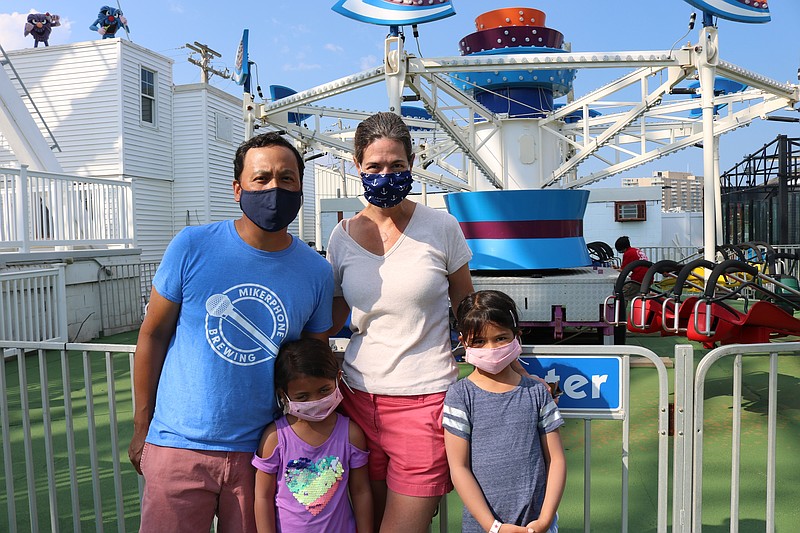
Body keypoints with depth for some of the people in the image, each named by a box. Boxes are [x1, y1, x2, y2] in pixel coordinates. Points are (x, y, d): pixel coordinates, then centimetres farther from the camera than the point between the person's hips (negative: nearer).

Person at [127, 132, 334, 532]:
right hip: (180, 447, -1)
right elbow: (153, 335, -1)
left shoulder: (317, 271, -4)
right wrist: (141, 428, 1)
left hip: (261, 452, 2)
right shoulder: (192, 247, -9)